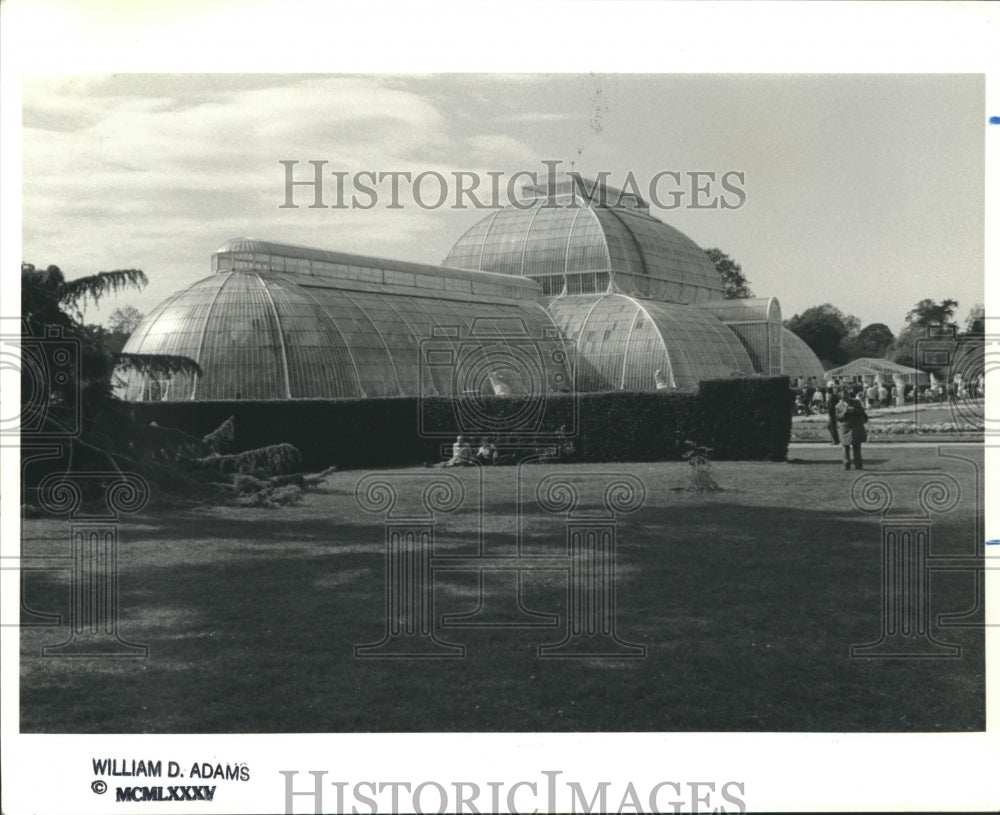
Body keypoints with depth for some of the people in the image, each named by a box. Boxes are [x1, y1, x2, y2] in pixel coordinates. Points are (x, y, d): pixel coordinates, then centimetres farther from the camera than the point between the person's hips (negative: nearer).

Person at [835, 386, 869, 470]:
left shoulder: (856, 402, 5)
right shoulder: (839, 406, 1)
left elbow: (862, 412, 2)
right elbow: (839, 417, -3)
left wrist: (855, 410, -16)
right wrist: (845, 412, -18)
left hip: (856, 428, 1)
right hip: (845, 428, -1)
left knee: (857, 447, -1)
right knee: (846, 447, 0)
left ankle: (858, 465, 1)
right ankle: (846, 465, 5)